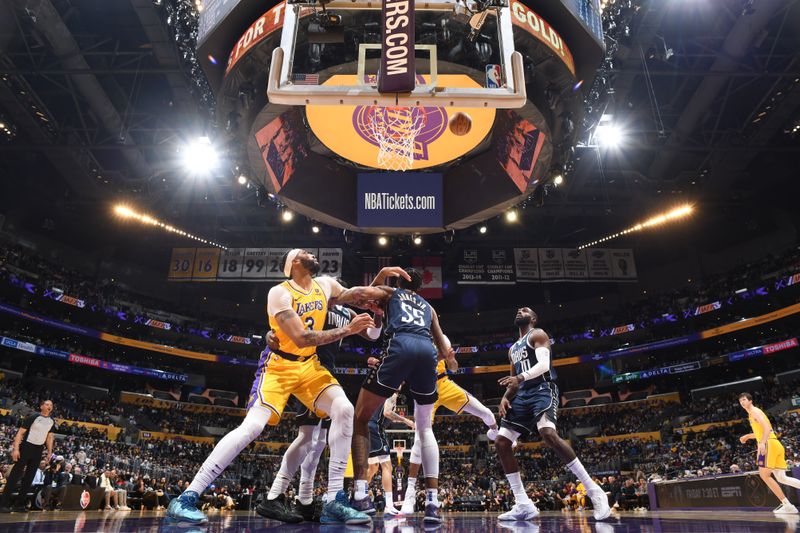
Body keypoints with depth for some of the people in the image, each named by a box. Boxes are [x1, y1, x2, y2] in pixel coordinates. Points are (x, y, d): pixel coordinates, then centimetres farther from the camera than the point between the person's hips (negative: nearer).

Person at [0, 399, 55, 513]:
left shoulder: (52, 422, 9)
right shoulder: (32, 417, -7)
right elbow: (20, 433, -9)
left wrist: (50, 452, 8)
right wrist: (16, 449, -18)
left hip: (38, 450, 5)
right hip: (26, 446, -5)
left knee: (29, 477, 7)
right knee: (15, 474, -6)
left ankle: (20, 504, 12)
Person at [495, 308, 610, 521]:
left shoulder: (537, 335, 3)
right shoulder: (513, 349, 27)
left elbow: (544, 365, -15)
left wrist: (520, 377, -31)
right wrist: (505, 397, 6)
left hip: (542, 390, -8)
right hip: (522, 395, 8)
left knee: (548, 433, -34)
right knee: (501, 443, -3)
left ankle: (593, 491, -23)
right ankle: (523, 504, 0)